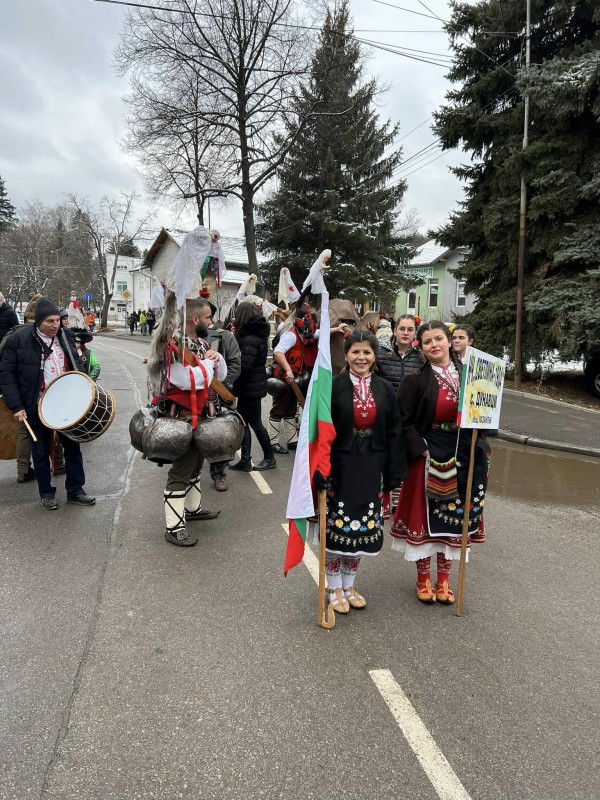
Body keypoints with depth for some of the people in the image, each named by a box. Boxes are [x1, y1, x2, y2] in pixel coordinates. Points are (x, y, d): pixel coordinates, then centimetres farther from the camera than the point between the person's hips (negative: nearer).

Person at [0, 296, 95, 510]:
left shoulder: (66, 336, 1)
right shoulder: (19, 339, -11)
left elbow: (76, 366, 13)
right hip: (38, 406, -3)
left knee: (72, 446, 10)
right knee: (41, 451, 10)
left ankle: (75, 490, 23)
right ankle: (46, 493, 26)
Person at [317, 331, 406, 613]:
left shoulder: (384, 389, 2)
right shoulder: (333, 386, -8)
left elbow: (394, 432, 4)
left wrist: (392, 473, 1)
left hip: (371, 467, 3)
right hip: (340, 465, -3)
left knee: (362, 527, 12)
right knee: (337, 526, 5)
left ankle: (349, 585, 32)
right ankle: (335, 588, 24)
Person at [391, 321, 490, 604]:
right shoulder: (415, 381, -9)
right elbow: (404, 421, -10)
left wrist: (477, 451, -3)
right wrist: (421, 450, -17)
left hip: (462, 457, 4)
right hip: (428, 456, -4)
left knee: (453, 517, 12)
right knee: (424, 515, 5)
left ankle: (443, 580, 28)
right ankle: (423, 579, 24)